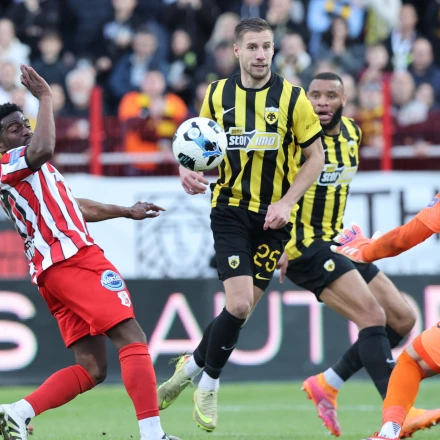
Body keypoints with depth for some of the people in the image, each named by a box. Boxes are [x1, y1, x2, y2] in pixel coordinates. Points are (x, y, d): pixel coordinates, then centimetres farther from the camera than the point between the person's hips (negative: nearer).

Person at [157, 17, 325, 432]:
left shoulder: (291, 97, -4)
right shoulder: (217, 94, 2)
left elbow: (315, 156, 0)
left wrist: (286, 202, -12)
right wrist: (189, 171, -9)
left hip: (272, 215, 1)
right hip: (230, 210, -1)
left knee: (243, 308, 3)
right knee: (239, 304, -16)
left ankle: (193, 366, 29)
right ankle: (208, 384, 6)